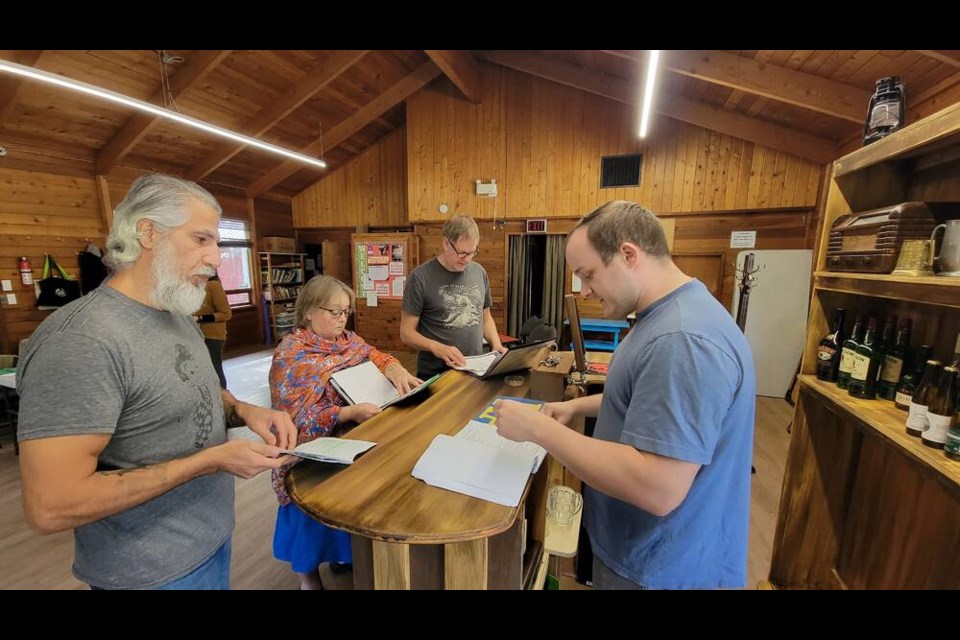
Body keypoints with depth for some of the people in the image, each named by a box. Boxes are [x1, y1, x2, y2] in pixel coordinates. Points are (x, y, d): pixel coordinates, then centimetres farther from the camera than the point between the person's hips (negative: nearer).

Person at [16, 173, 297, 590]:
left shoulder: (179, 317, 1)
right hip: (153, 572, -8)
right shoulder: (81, 339, -27)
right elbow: (52, 506, -28)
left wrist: (244, 411, -8)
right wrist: (211, 460, -26)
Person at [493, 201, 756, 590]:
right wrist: (579, 406, 3)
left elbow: (658, 490, -34)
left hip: (659, 566, -8)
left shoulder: (682, 339, -32)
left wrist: (537, 429, -28)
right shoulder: (666, 314, 3)